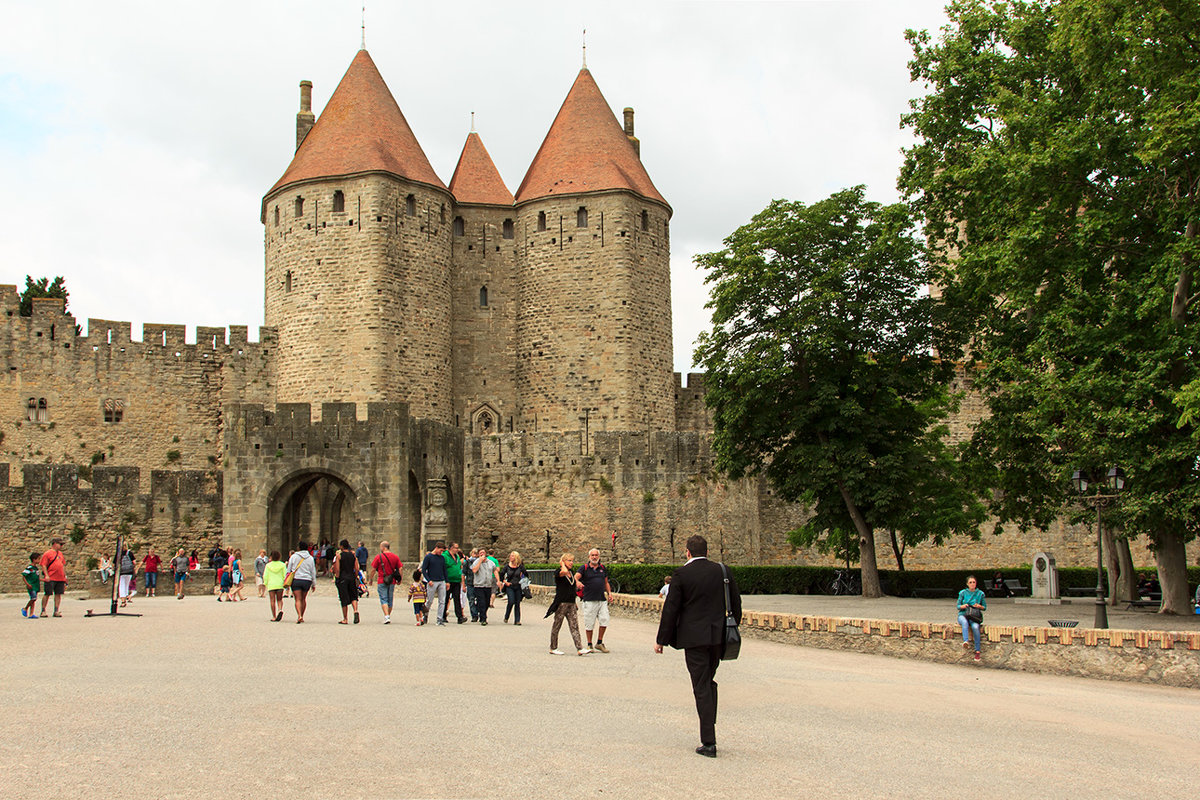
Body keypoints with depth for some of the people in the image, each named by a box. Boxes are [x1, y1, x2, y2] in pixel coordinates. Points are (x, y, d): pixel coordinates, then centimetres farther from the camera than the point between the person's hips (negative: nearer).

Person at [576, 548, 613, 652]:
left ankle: (599, 643, 14)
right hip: (589, 600, -3)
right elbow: (576, 576, -15)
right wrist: (577, 582, -37)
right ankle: (589, 645, 13)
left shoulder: (603, 568, 15)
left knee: (604, 621, -2)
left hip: (602, 600, 4)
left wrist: (609, 593, 8)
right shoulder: (584, 568, 2)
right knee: (589, 624, 1)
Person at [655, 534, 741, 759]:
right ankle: (710, 728, 19)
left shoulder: (682, 574, -8)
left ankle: (709, 742, -2)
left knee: (701, 688, -1)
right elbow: (736, 603, 9)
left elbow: (670, 609, -7)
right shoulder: (722, 571, 3)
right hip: (718, 636, 4)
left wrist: (661, 640, 0)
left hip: (694, 638, -4)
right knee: (709, 682, 21)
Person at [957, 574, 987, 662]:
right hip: (963, 614, 0)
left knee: (975, 627, -34)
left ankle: (977, 651, -29)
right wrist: (963, 606, -12)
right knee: (965, 622, -38)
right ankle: (966, 642, -61)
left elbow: (984, 608, 14)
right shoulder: (963, 593, 8)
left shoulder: (980, 593, 8)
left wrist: (979, 606, -8)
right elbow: (958, 606, 10)